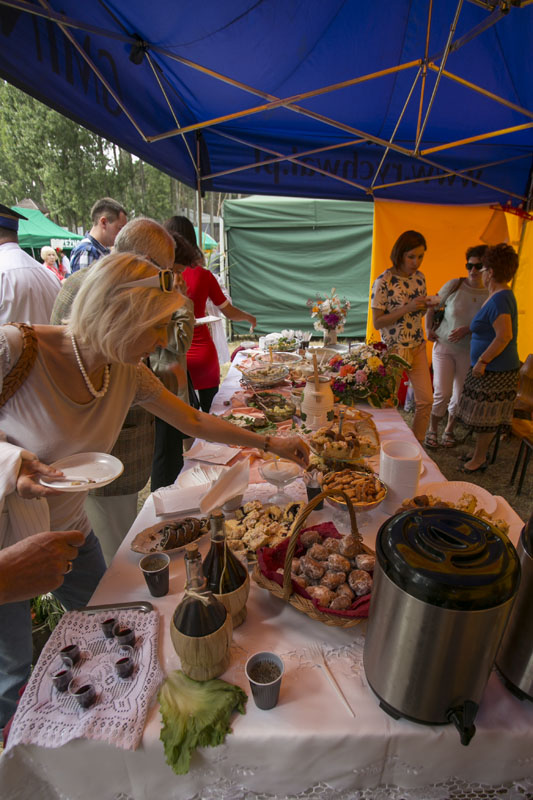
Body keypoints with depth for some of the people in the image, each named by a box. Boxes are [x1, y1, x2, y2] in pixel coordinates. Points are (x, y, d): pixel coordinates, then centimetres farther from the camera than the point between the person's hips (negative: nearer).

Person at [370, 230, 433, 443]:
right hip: (394, 348, -6)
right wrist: (407, 308, -23)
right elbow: (377, 322, -16)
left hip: (418, 346, 6)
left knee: (426, 399, 7)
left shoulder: (419, 278, 5)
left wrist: (428, 305, -6)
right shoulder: (384, 281, -15)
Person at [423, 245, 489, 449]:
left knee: (460, 395, 10)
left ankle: (449, 429, 33)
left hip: (469, 351, 1)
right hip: (444, 346, -1)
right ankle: (432, 429, 19)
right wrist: (428, 329, -3)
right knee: (442, 393, -5)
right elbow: (432, 306, 6)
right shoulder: (454, 285, -5)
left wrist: (467, 329, -19)